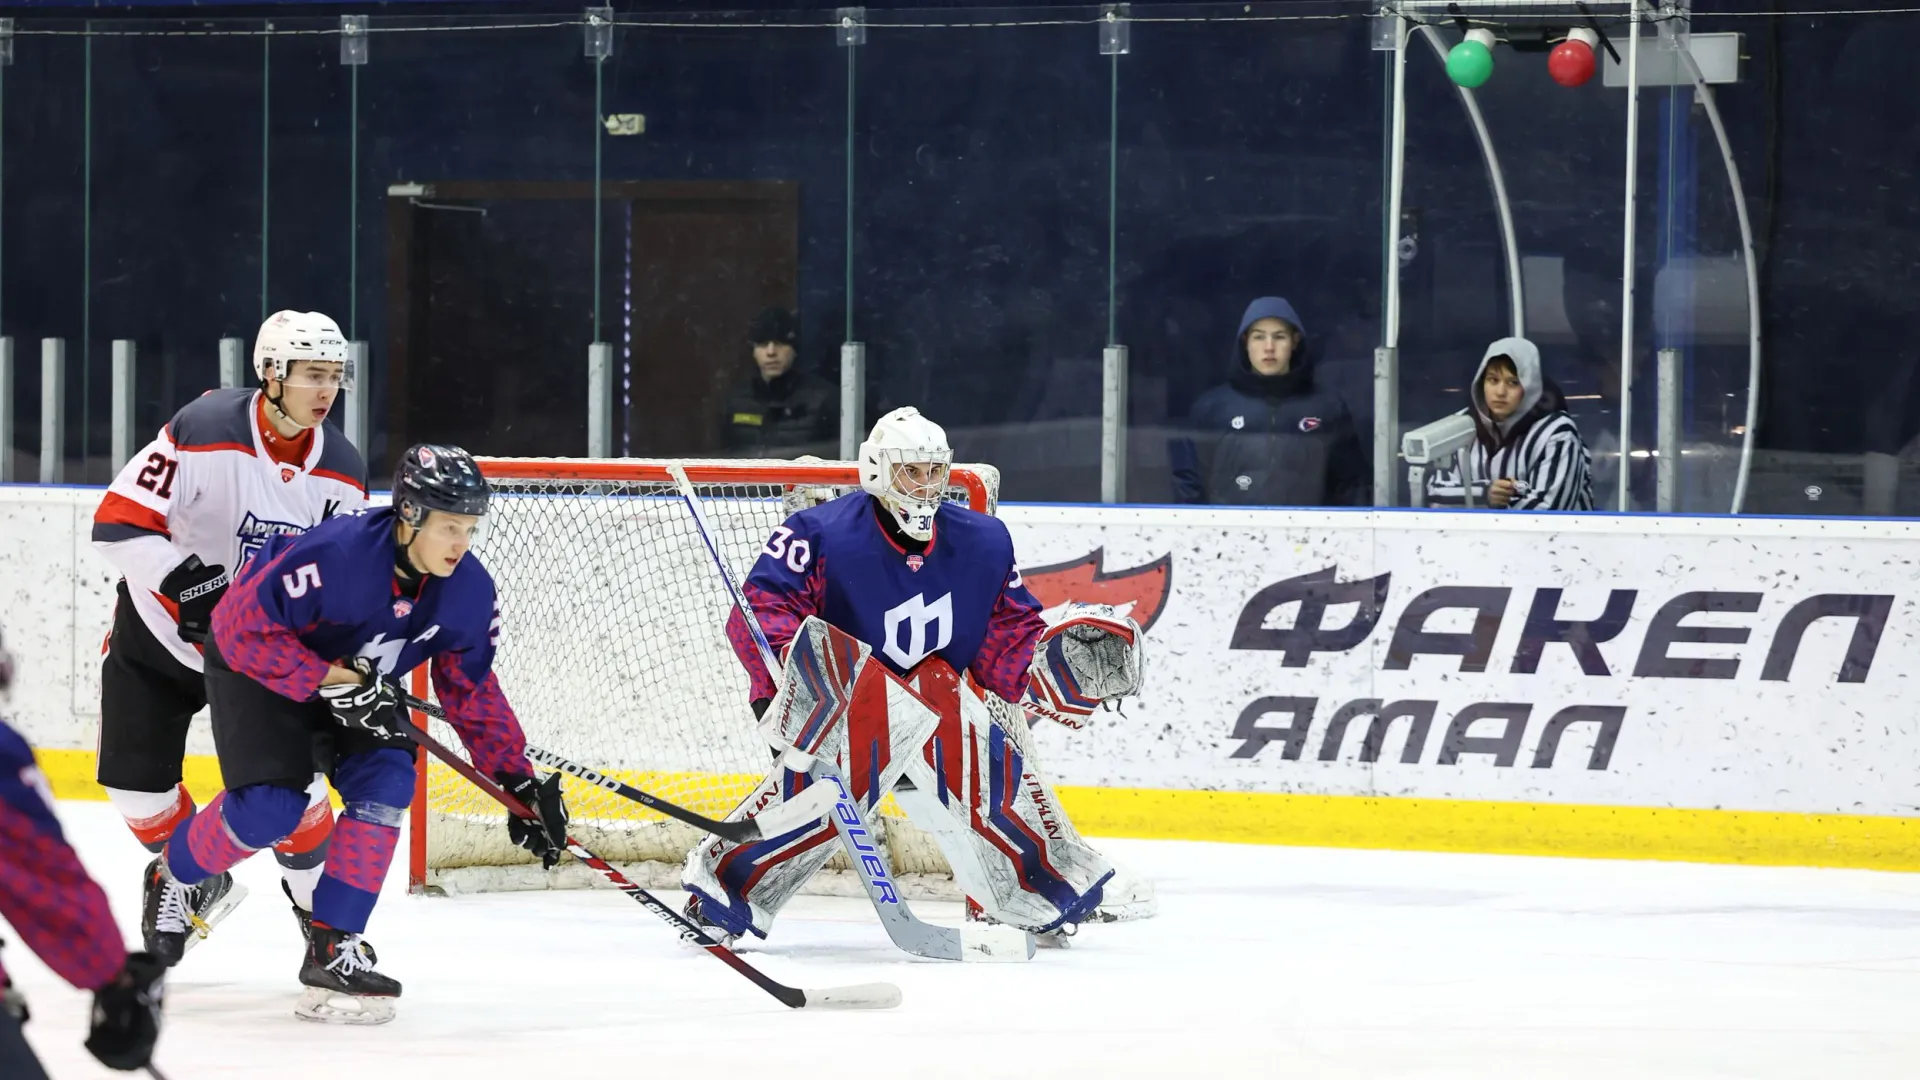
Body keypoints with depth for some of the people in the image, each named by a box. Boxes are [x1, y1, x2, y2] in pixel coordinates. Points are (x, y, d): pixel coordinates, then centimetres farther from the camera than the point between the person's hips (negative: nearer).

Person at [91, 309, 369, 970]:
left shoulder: (342, 473, -8)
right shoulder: (205, 433, -25)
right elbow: (119, 522, -26)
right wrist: (186, 583, -34)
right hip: (159, 630, -2)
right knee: (137, 781, 0)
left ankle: (323, 909, 8)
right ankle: (192, 880, 27)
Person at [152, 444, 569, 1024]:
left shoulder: (468, 590, -16)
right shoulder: (336, 555, -37)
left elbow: (471, 692, -3)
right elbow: (243, 628, -32)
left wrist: (516, 778, -8)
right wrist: (331, 682, -34)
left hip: (357, 679, 6)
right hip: (256, 667, -6)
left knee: (386, 783, -18)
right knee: (270, 807, -19)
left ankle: (332, 949, -12)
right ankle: (172, 878, 13)